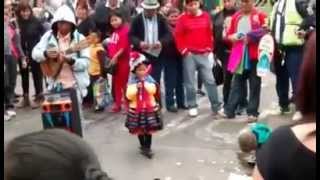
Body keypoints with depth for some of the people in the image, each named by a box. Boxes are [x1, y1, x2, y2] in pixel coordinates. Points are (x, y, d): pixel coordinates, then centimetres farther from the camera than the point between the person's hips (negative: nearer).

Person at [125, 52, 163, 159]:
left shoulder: (149, 79, -1)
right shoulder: (132, 81, -4)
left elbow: (153, 90, -17)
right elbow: (129, 95, -12)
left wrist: (145, 83, -20)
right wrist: (136, 88, -22)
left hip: (149, 107, 0)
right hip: (136, 109, 0)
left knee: (149, 129, 3)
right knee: (139, 130, 10)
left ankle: (147, 148, 12)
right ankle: (143, 146, 27)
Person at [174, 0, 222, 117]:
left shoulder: (206, 16, 8)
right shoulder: (183, 19, -1)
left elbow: (210, 34, 13)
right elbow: (178, 36, -1)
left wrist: (210, 49, 8)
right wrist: (184, 50, -6)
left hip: (204, 54, 2)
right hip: (189, 55, -2)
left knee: (210, 80, 1)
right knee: (189, 82, 4)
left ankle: (216, 107, 6)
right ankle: (192, 106, 16)